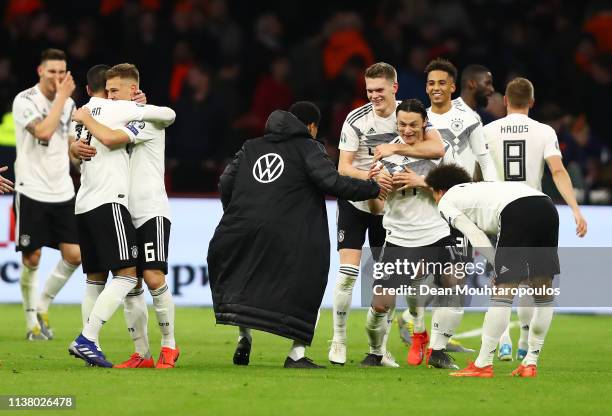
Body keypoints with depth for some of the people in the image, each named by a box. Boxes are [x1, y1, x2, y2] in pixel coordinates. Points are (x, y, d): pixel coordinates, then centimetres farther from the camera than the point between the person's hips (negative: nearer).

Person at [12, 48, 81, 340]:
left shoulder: (68, 103, 10)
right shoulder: (25, 101, -9)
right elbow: (43, 132, -24)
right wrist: (61, 97, -18)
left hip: (63, 192, 5)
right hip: (31, 192, -5)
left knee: (74, 254, -2)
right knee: (32, 258, -2)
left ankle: (43, 306, 17)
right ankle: (32, 322, 10)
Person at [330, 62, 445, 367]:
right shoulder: (356, 119, -13)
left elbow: (437, 148, -22)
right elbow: (343, 166, -16)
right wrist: (371, 177, -36)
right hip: (354, 203, -2)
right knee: (348, 272, -11)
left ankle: (380, 346, 12)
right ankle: (338, 340, 1)